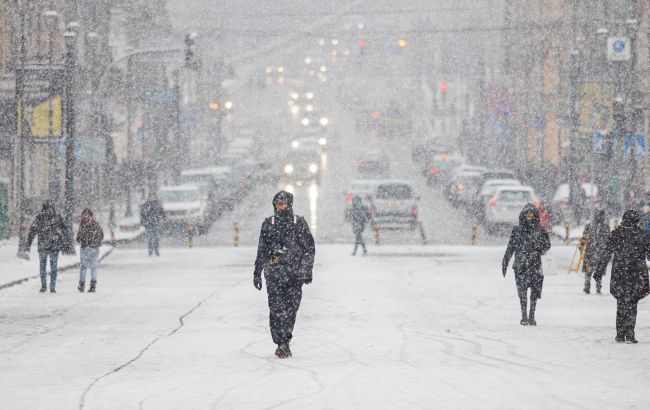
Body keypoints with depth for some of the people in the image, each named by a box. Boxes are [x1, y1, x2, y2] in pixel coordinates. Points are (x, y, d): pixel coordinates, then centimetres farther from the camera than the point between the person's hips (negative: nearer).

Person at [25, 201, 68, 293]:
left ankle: (43, 285, 5)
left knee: (43, 267, 15)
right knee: (53, 267, 10)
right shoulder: (58, 218, -3)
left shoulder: (39, 218, -4)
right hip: (55, 247, 0)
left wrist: (28, 246, -2)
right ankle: (52, 287, 6)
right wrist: (63, 243, 18)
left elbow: (32, 232, -5)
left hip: (42, 247, 0)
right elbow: (65, 231, 4)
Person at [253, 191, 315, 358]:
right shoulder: (268, 224, 8)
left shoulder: (299, 223, 5)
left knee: (291, 308, 2)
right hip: (274, 272, 0)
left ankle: (284, 343, 14)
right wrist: (257, 272, 14)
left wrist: (307, 271, 0)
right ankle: (282, 344, -11)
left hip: (295, 273, 0)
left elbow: (310, 248, 7)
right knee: (277, 308, -11)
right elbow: (262, 251, 14)